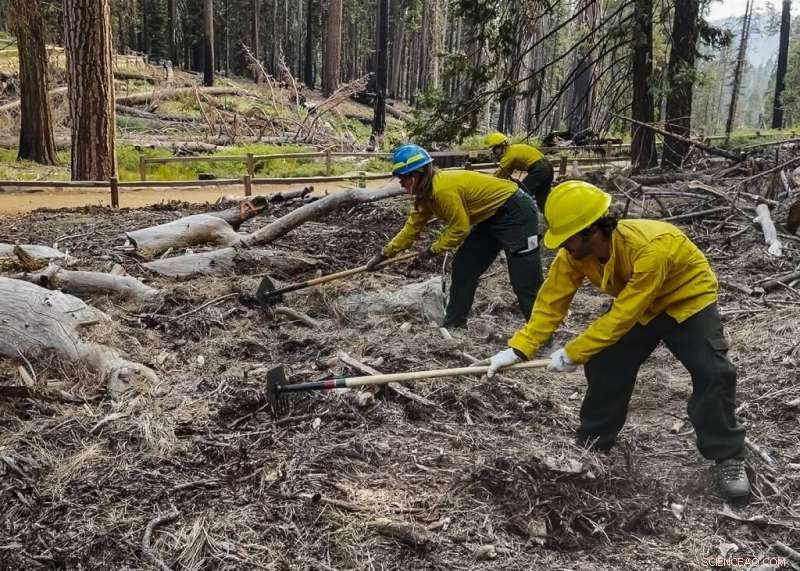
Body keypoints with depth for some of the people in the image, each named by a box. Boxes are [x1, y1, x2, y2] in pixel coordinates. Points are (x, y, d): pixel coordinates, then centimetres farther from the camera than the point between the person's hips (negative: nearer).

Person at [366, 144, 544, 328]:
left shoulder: (444, 189, -28)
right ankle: (453, 324, 19)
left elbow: (460, 229, -20)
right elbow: (412, 227, 10)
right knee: (464, 267, 10)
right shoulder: (426, 193, 2)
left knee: (525, 279, -10)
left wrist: (433, 250, -8)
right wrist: (384, 254, 11)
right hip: (492, 217, 10)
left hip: (515, 212, -10)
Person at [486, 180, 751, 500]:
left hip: (688, 299, -5)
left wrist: (573, 353, -31)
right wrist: (519, 349, -27)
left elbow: (622, 317, -37)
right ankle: (592, 445, 18)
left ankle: (728, 457, 2)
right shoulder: (574, 253, -24)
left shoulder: (651, 248, -43)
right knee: (603, 367, -2)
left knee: (713, 373, -18)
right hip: (635, 306, 5)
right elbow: (552, 301, -18)